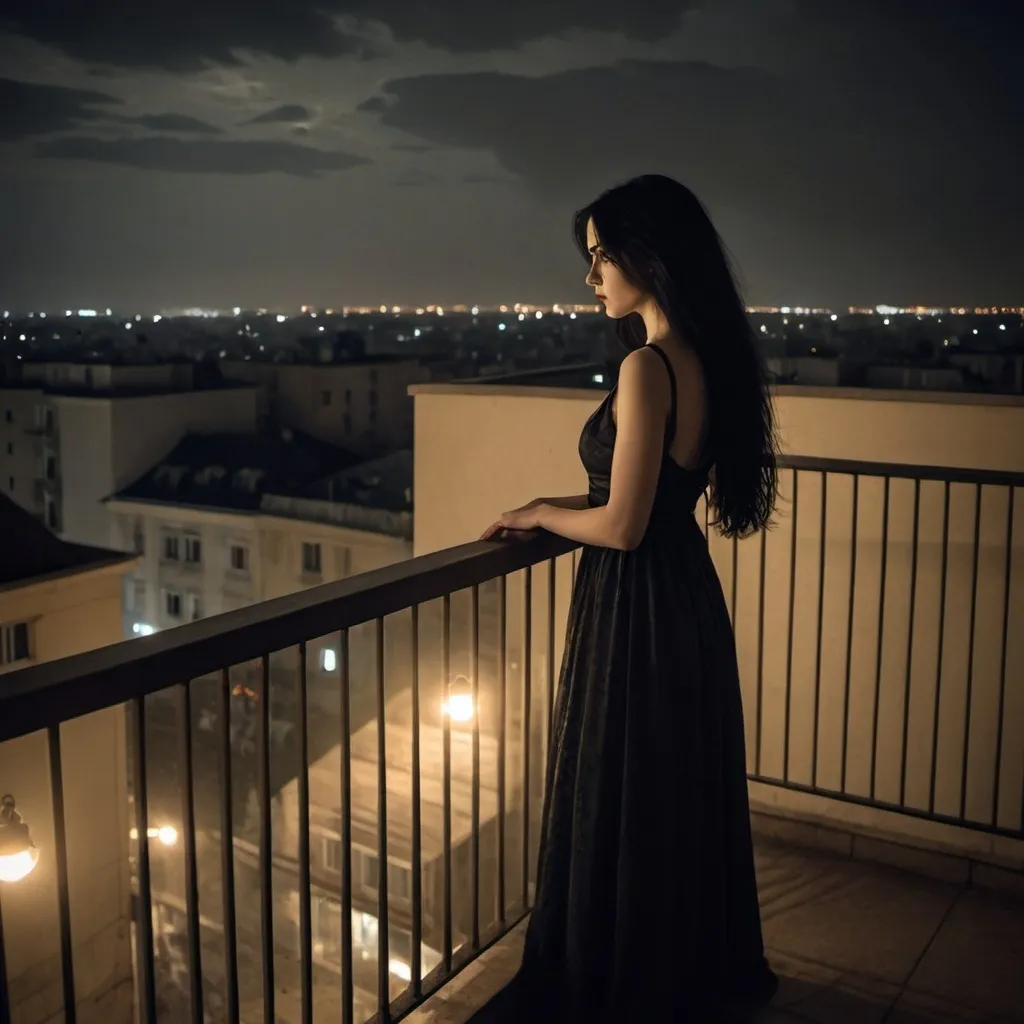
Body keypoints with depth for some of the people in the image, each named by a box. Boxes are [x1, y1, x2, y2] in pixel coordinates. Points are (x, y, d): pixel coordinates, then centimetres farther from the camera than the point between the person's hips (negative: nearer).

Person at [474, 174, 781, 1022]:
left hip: (637, 613, -9)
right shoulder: (708, 359, 5)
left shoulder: (647, 366, -22)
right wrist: (554, 508, 11)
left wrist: (539, 513, -3)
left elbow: (621, 526, -22)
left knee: (617, 814, 9)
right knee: (687, 799, 23)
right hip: (692, 602, 9)